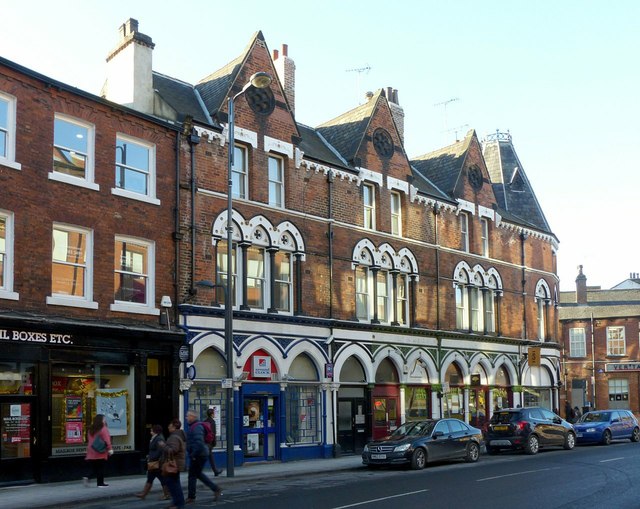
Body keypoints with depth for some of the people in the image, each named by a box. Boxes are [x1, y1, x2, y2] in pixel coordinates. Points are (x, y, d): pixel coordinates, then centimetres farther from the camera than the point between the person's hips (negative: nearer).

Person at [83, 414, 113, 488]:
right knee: (101, 468, 3)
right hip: (101, 453, -6)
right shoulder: (103, 429, -10)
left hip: (91, 454, 6)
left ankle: (87, 478, -6)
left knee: (94, 469, 14)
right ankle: (100, 483, 6)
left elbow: (90, 441, 16)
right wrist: (109, 449, -12)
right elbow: (107, 440, -15)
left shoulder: (91, 430, 11)